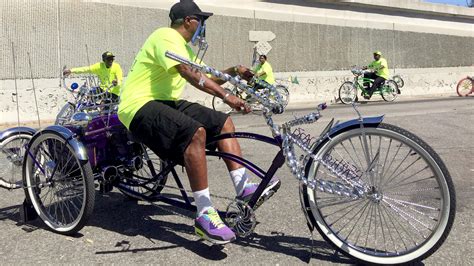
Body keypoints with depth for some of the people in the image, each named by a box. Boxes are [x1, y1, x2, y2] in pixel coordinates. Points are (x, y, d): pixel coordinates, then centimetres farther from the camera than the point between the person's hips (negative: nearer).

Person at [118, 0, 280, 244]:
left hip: (166, 103, 10)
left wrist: (232, 71, 2)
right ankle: (205, 215, -29)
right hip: (141, 106, -10)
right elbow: (190, 74, -28)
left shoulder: (185, 47, 20)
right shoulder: (166, 37, -12)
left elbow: (205, 78, 17)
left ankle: (244, 187, -5)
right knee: (195, 131, -34)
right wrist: (226, 96, -36)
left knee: (223, 122, 0)